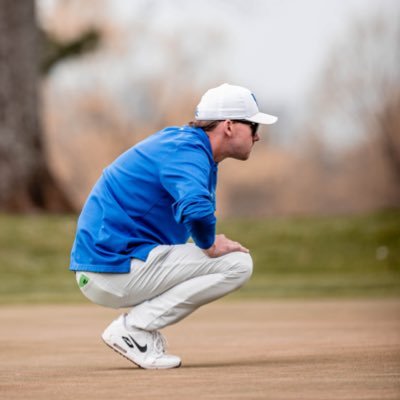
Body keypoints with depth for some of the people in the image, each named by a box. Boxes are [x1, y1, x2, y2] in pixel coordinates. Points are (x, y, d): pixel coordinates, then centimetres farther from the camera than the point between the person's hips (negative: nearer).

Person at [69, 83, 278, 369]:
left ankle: (139, 327, 8)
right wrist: (209, 246, -14)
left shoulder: (180, 140, 16)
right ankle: (134, 328, -11)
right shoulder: (187, 152, -15)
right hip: (115, 270, -10)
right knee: (238, 263, -10)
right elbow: (196, 208, -34)